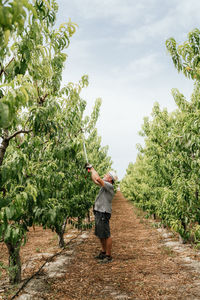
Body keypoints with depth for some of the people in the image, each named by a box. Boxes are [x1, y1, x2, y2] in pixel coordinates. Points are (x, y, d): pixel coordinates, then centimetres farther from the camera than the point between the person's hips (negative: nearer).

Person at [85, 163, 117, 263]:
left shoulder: (109, 186, -15)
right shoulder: (104, 185, 14)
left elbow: (98, 179, -26)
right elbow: (95, 180, 27)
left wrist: (92, 168, -13)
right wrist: (90, 171, 21)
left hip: (104, 214, -10)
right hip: (98, 213, 10)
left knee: (106, 235, -4)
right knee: (100, 235, 18)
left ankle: (108, 256, 3)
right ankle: (103, 252, 31)